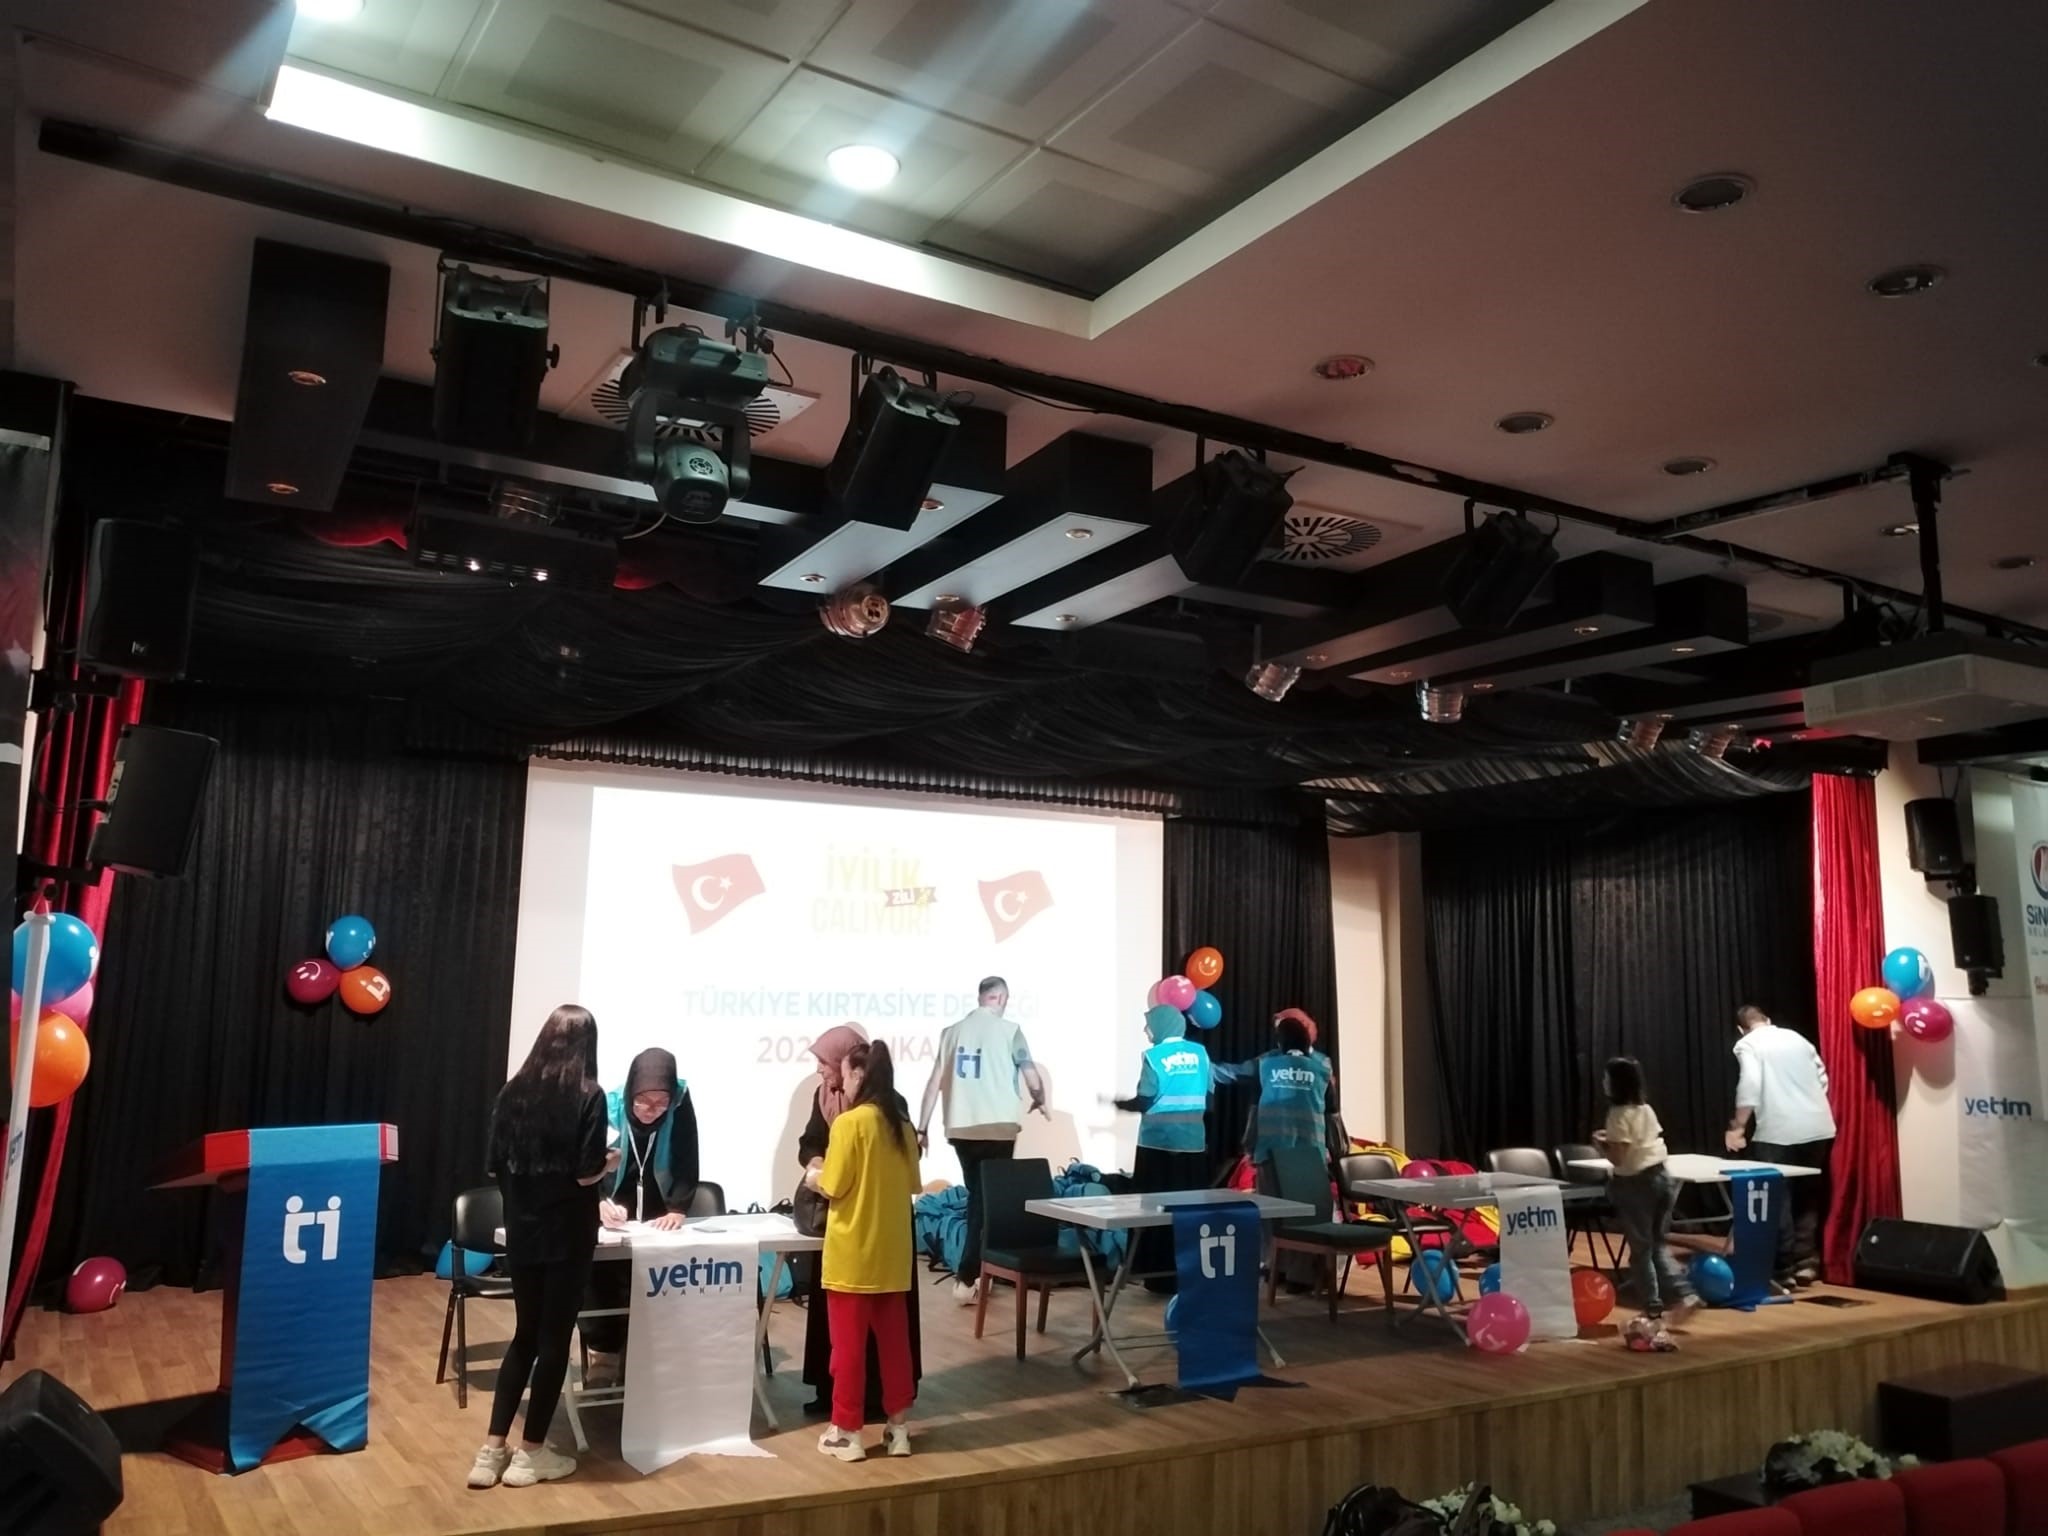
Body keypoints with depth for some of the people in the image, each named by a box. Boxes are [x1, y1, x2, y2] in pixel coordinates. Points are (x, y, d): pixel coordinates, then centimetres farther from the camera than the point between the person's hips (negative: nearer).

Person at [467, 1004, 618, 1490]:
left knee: (525, 1335, 16)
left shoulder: (513, 1091, 1)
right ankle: (530, 1455, 13)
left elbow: (496, 1166, 5)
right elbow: (586, 1173, -17)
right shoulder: (588, 1096, -12)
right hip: (567, 1234, -5)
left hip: (522, 1231, 5)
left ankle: (492, 1451, 16)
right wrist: (609, 1162, 4)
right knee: (554, 1338, 6)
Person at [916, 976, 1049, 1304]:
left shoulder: (952, 1031, 8)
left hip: (960, 1128, 4)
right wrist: (1039, 1101, 19)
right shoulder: (1008, 1030, -3)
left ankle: (979, 1269, 24)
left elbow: (934, 1082, 3)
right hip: (997, 1128, -4)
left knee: (976, 1198, 18)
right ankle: (966, 1277, -4)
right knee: (989, 1201, 2)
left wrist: (922, 1128, 7)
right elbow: (1033, 1080, -3)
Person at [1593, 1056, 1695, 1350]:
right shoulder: (1647, 1110, 10)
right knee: (1659, 1243, 16)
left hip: (1635, 1184, -7)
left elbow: (1618, 1158, -19)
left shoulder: (1619, 1115, -15)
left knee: (1641, 1249, 3)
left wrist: (1600, 1143, -3)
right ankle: (1681, 1295, 2)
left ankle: (1654, 1311, 4)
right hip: (1661, 1177, 7)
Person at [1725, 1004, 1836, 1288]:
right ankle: (1806, 1260, 16)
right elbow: (1823, 1079, 20)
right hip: (1819, 1128, 6)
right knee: (1809, 1195, 17)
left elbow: (1750, 1085, -15)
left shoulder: (1747, 1044, 0)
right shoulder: (1797, 1038, 18)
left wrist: (1738, 1127, -13)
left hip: (1779, 1132, -6)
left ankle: (1785, 1268, 4)